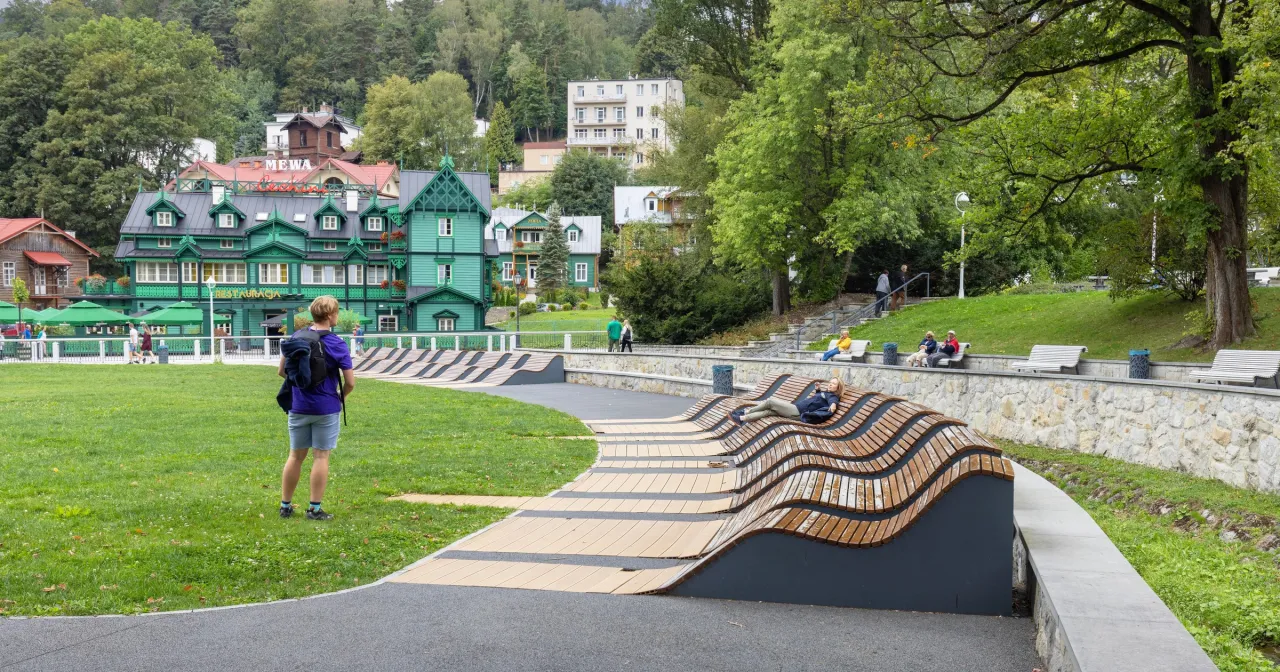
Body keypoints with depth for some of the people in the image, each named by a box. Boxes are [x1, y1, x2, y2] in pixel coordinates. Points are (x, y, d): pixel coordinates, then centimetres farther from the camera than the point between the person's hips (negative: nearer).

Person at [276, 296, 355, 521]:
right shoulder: (336, 344, -11)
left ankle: (285, 505, 20)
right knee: (321, 457, 3)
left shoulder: (295, 338, 1)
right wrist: (340, 398, 8)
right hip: (326, 408, -4)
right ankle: (315, 509, 5)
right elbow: (350, 382, -11)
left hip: (298, 407, 4)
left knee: (295, 456, 14)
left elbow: (281, 371, 8)